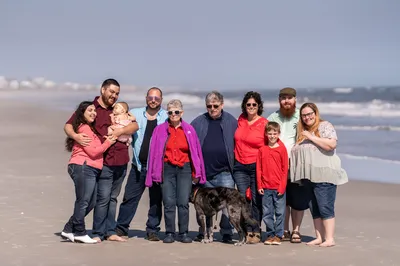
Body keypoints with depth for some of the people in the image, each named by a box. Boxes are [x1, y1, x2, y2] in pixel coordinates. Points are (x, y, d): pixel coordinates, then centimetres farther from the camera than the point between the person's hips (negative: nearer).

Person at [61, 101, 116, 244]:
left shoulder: (91, 128, 24)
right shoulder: (84, 128, -7)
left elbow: (95, 150, 18)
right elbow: (93, 152, -12)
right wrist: (108, 142, -3)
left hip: (90, 170, 10)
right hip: (83, 168, -10)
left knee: (90, 203, 11)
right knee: (83, 202, -5)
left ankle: (69, 229, 15)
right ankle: (80, 233, 2)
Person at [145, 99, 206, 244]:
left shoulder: (189, 130, 7)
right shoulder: (160, 129, 5)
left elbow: (196, 151, 8)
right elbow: (154, 152, 5)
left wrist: (197, 173, 5)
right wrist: (155, 173, 0)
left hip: (184, 169, 0)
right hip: (167, 169, 0)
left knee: (183, 203, -3)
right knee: (168, 203, -1)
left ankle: (183, 233, 6)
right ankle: (169, 233, 7)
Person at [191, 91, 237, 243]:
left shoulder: (231, 122, 5)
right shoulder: (198, 122, 6)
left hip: (225, 172, -1)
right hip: (204, 172, 2)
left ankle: (227, 233, 4)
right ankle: (204, 233, 20)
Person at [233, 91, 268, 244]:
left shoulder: (264, 124, -4)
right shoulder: (240, 120, 8)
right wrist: (233, 158, 16)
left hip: (257, 166, -3)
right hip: (240, 166, 3)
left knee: (257, 200, 1)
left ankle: (256, 233, 9)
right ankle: (247, 232, 6)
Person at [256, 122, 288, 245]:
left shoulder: (282, 149, 0)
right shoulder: (262, 149, 6)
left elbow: (285, 168, 0)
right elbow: (259, 168, 8)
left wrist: (282, 186, -6)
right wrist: (259, 185, 2)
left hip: (279, 187, -2)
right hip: (266, 187, 2)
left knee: (280, 212, 2)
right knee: (267, 213, 6)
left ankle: (278, 235, 11)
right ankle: (270, 234, 16)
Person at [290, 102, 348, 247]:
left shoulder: (325, 126, -3)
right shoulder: (302, 131, 20)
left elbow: (331, 144, -18)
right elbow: (296, 150, 29)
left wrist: (311, 137, -15)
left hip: (324, 176, -7)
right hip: (309, 176, 8)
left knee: (325, 207, -8)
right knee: (314, 208, 8)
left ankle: (329, 239, -5)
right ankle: (319, 237, 14)